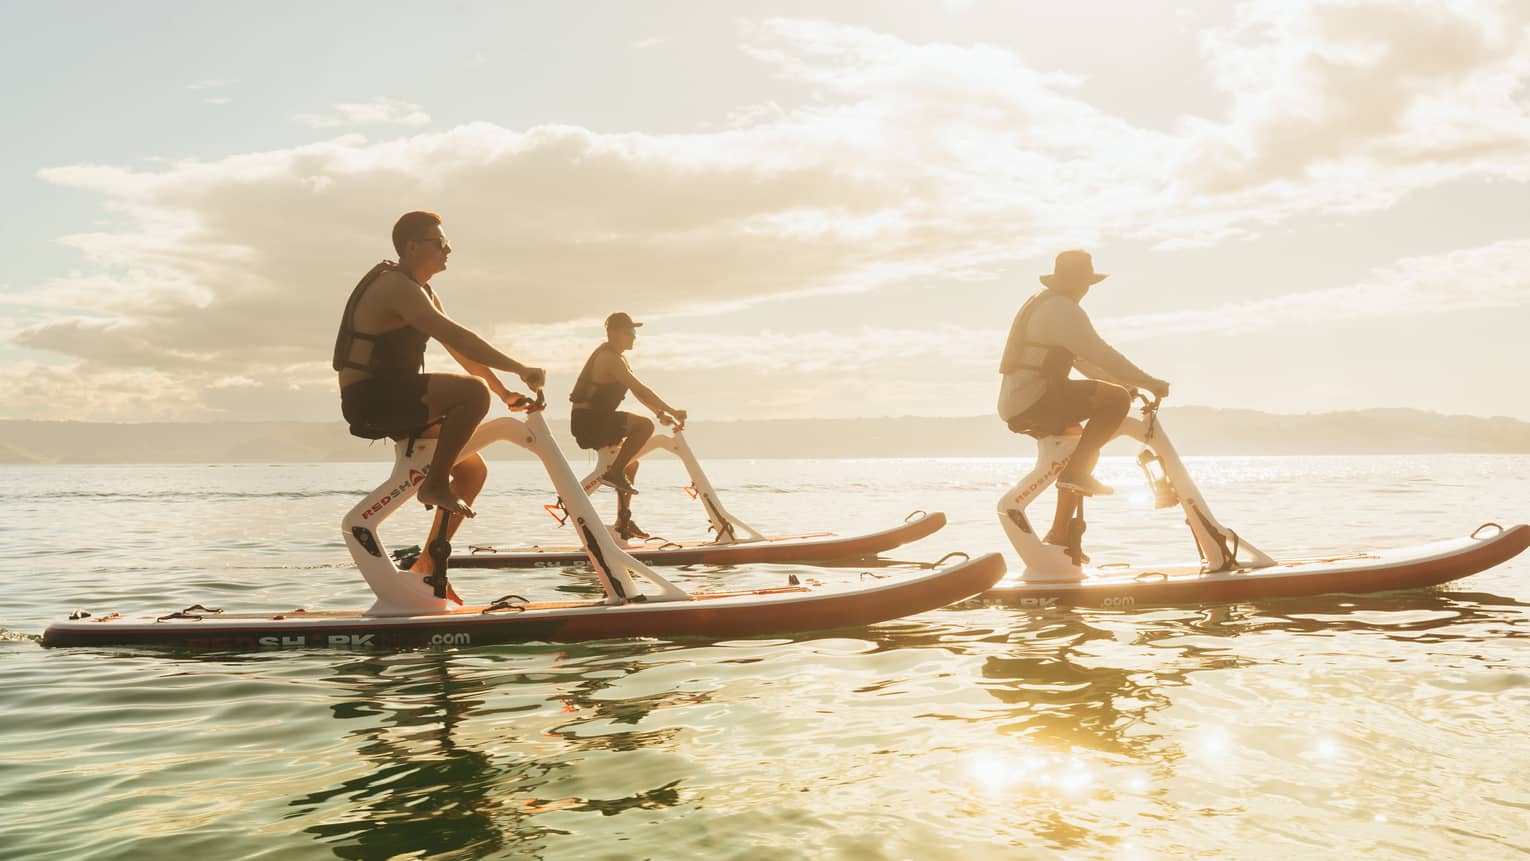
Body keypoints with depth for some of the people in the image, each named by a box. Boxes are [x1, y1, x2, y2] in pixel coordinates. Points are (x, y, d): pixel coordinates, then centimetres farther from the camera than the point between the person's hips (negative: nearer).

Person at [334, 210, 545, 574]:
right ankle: (436, 483, -16)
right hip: (370, 397, -10)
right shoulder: (396, 286, -15)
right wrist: (520, 370, -27)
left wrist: (504, 392, 13)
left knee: (473, 470, 8)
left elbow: (459, 348, 20)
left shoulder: (420, 292, 18)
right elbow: (456, 337, -27)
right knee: (473, 391, -27)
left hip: (391, 400, 10)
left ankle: (428, 564, 13)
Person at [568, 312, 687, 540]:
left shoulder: (615, 357, 19)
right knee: (644, 425, -24)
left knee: (630, 463, 22)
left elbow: (637, 391, 19)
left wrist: (661, 412, 9)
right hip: (589, 420, -11)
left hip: (589, 422, 11)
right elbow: (640, 389, -22)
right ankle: (614, 472, -17)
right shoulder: (609, 358, -15)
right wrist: (671, 411, -21)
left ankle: (623, 520, 28)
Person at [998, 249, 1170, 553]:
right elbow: (1102, 355, -15)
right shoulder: (1063, 309, -8)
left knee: (1084, 448, 25)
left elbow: (1082, 358, 28)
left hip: (1013, 408, 10)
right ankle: (1076, 472, -14)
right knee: (1117, 399, -15)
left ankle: (1059, 534, 24)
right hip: (1035, 400, -10)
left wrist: (1128, 382, 27)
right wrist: (1150, 383, -8)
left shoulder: (1039, 304, 24)